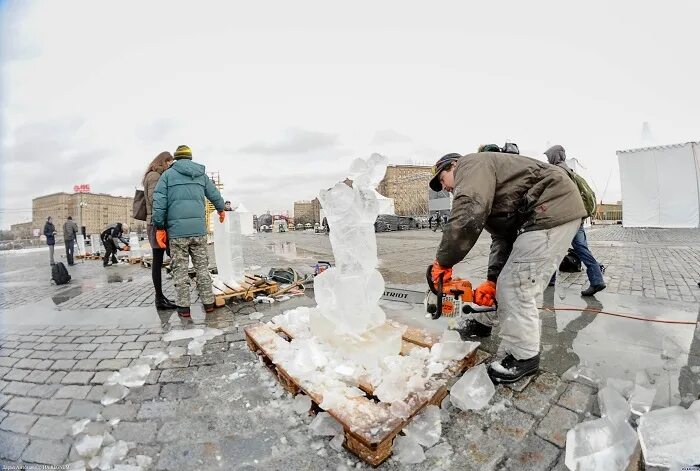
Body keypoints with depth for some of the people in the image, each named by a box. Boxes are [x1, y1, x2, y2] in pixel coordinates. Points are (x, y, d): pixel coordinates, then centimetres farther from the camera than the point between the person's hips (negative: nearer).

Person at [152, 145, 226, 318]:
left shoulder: (168, 174, 5)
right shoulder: (202, 174, 12)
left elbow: (159, 201, -3)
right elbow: (215, 195, 19)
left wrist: (159, 227, 0)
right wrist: (221, 210, 39)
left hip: (177, 230, -2)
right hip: (199, 229, 2)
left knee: (180, 268, 6)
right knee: (202, 266, 9)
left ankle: (183, 306, 10)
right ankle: (208, 302, 13)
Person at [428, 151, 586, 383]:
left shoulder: (471, 165, -8)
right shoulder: (486, 185, 20)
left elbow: (467, 217, -29)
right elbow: (501, 238, 12)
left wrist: (443, 261, -19)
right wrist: (491, 281, 5)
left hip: (554, 209, -11)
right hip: (544, 214, 11)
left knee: (516, 285, -8)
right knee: (505, 279, 17)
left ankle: (524, 357, 9)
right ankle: (483, 323, 36)